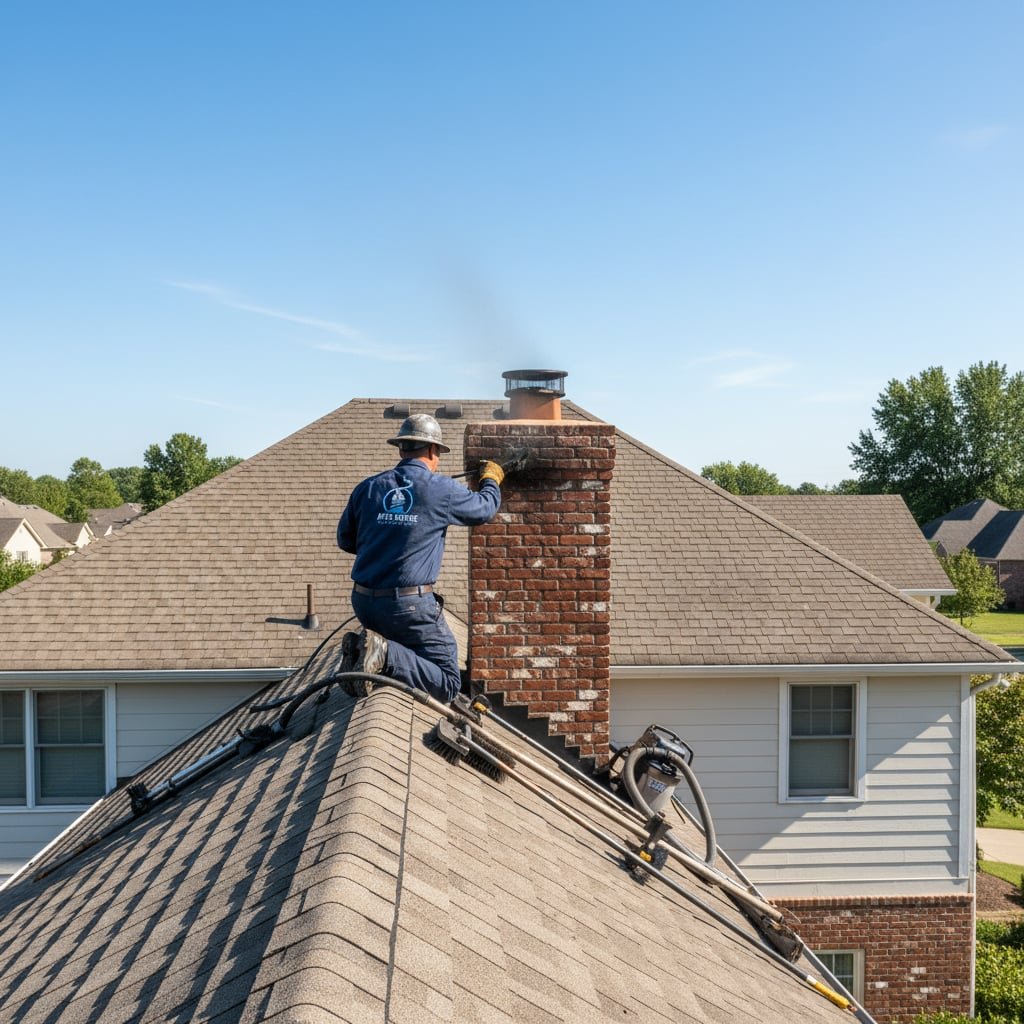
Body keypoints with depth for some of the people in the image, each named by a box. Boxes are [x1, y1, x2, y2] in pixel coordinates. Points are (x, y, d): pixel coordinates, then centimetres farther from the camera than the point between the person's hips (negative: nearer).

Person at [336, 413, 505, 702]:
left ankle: (362, 647, 4)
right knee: (448, 683, 0)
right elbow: (484, 508, 14)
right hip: (409, 605, -5)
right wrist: (491, 479, 35)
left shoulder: (367, 488, 5)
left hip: (364, 602, 6)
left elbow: (345, 540, 17)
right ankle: (387, 654, -22)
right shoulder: (442, 489, -5)